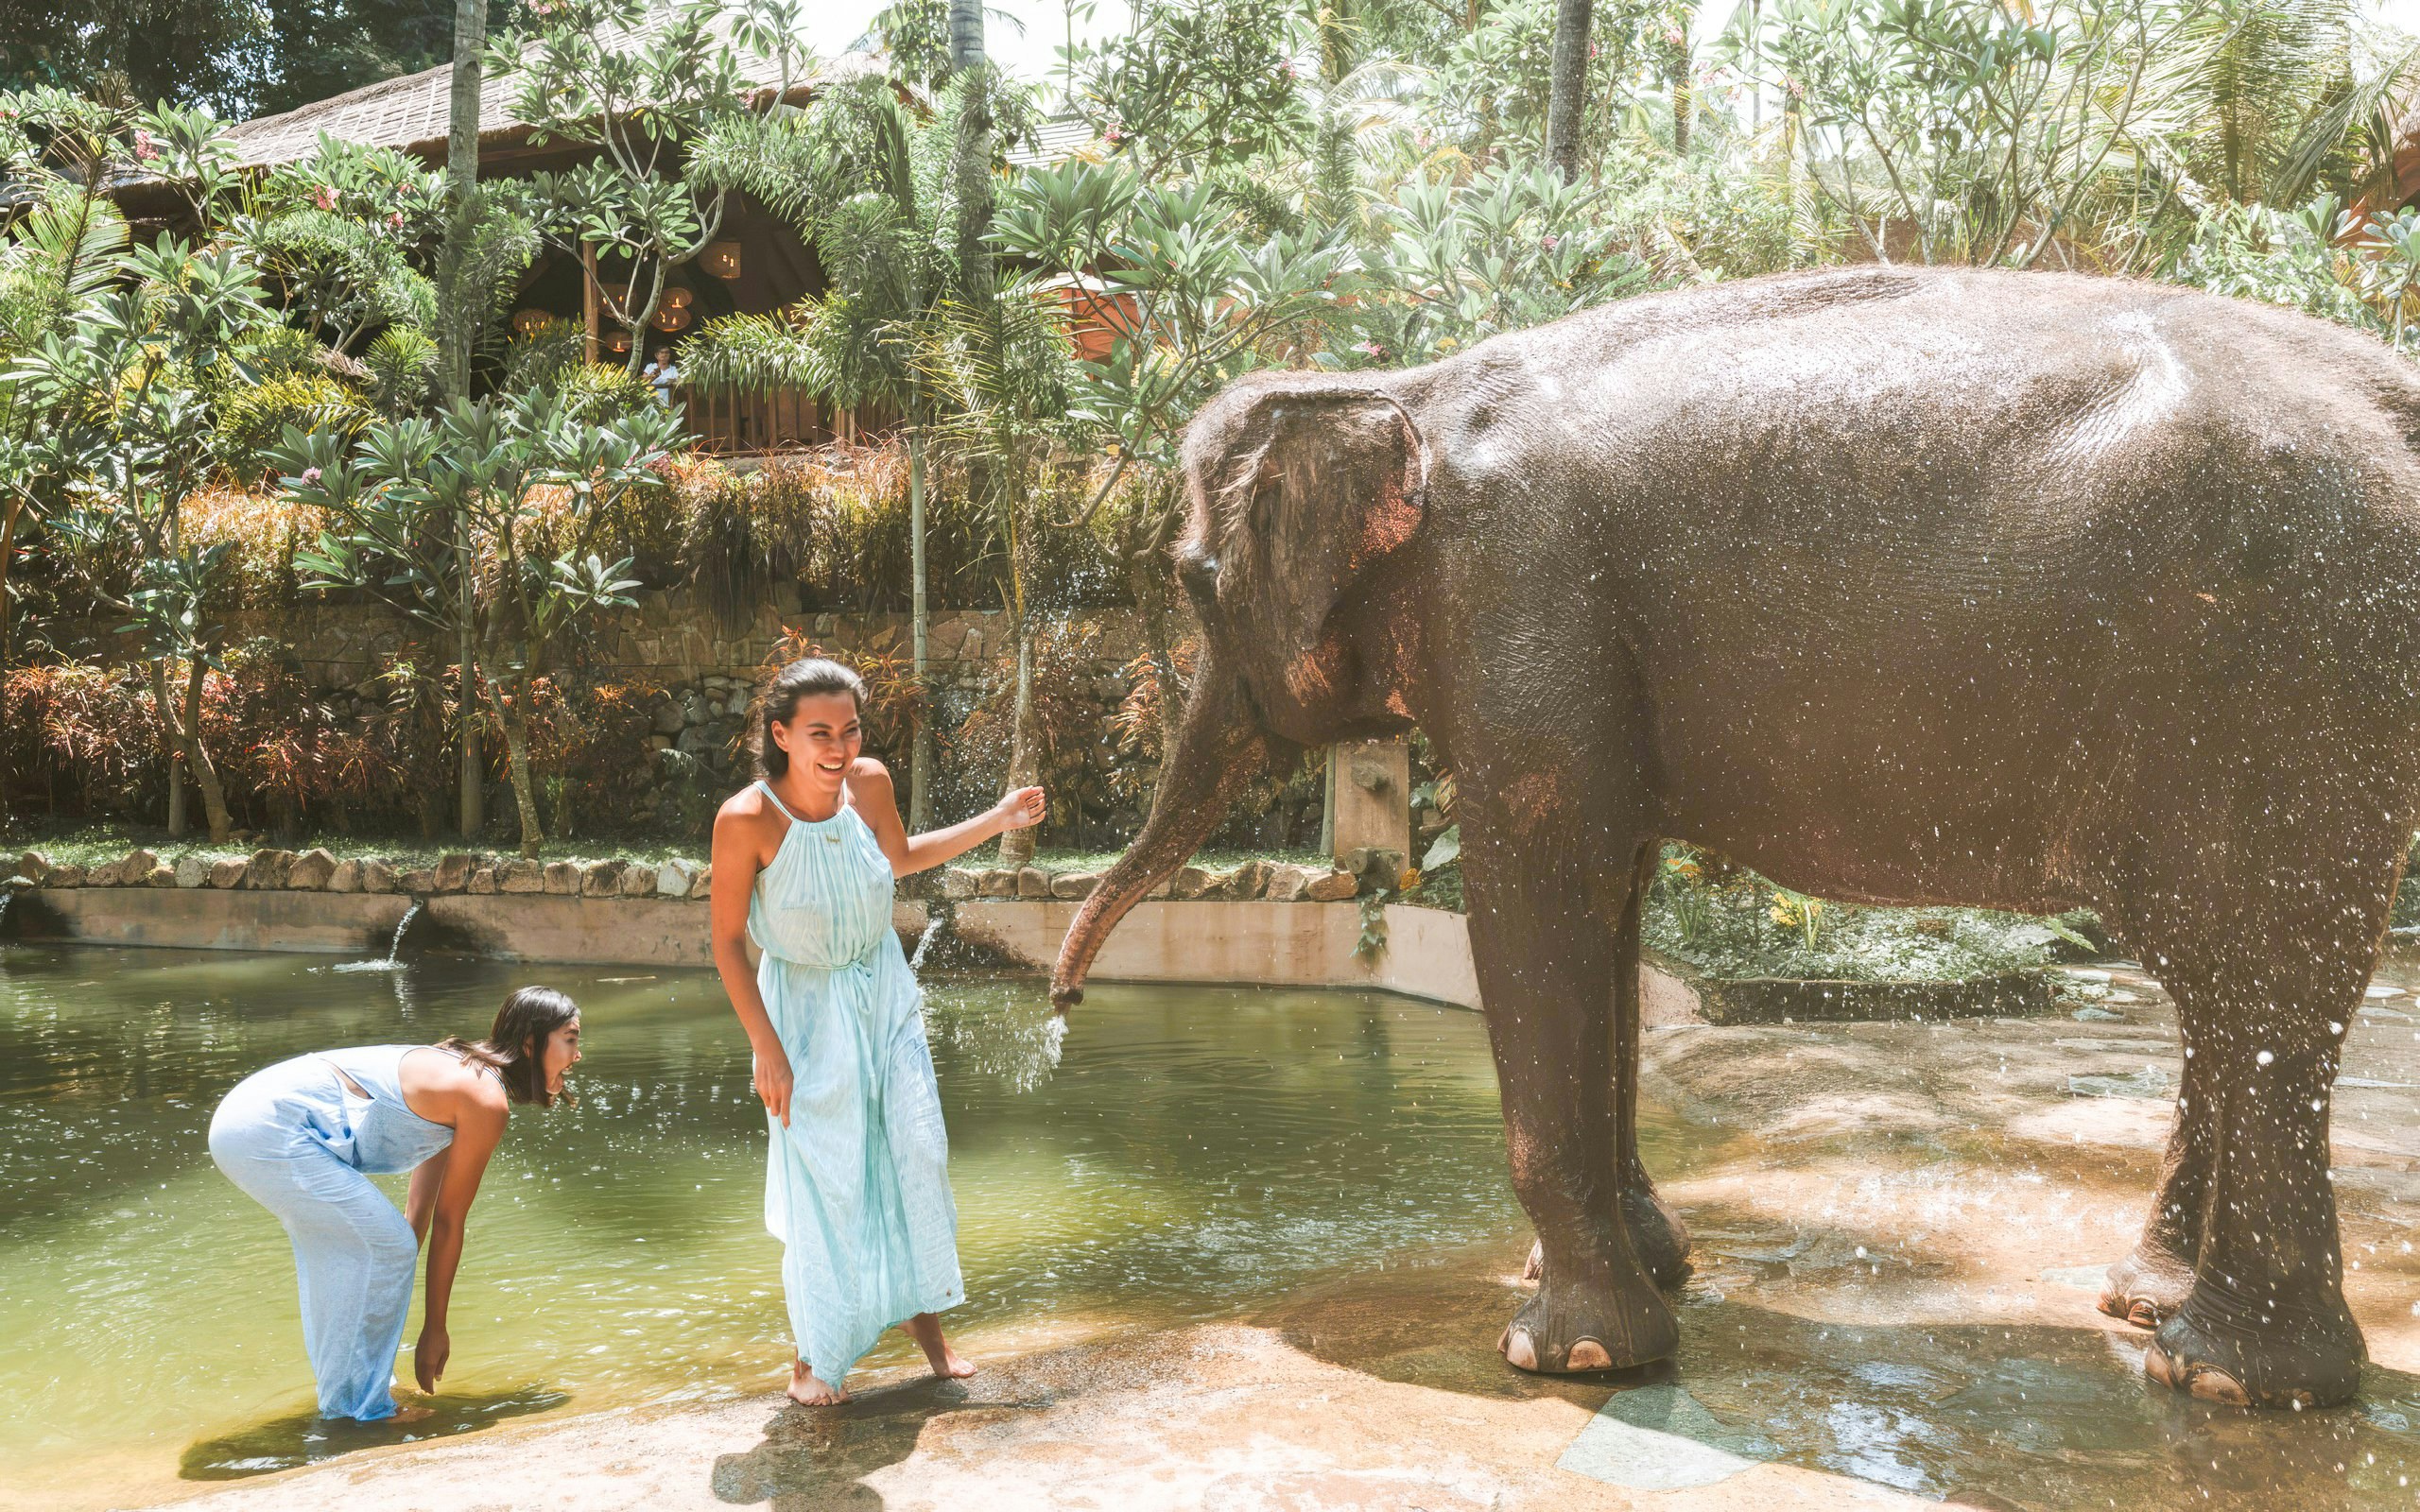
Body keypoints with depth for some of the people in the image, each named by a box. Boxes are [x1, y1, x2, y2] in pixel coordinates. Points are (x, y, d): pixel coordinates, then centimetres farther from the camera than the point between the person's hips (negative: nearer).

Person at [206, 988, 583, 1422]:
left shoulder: (459, 1075, 17)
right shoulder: (485, 1099, -12)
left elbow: (419, 1210, 22)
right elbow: (449, 1222, -5)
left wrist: (389, 1298, 27)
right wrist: (434, 1328, 4)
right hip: (272, 1131, -10)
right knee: (387, 1246, -5)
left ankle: (352, 1389, 39)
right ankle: (358, 1407, 8)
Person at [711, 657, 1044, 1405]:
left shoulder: (870, 783, -12)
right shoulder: (746, 820, -25)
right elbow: (728, 943, -15)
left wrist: (997, 820, 6)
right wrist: (768, 1053, -14)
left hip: (885, 994, 4)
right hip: (807, 1010, -4)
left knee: (918, 1153, 7)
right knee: (824, 1182, 1)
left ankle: (924, 1316, 29)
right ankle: (815, 1355, 23)